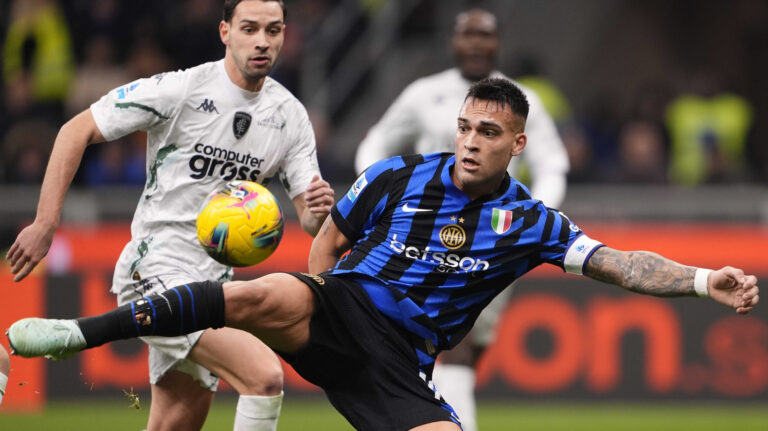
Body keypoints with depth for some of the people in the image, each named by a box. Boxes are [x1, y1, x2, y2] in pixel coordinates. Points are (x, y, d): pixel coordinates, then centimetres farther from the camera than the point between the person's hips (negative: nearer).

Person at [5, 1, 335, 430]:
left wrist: (319, 210, -19)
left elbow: (311, 221, 6)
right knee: (265, 375, -25)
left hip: (215, 278, 7)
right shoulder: (180, 89, -11)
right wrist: (45, 224, -12)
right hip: (157, 269, -7)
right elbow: (76, 131, -6)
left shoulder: (290, 115, 6)